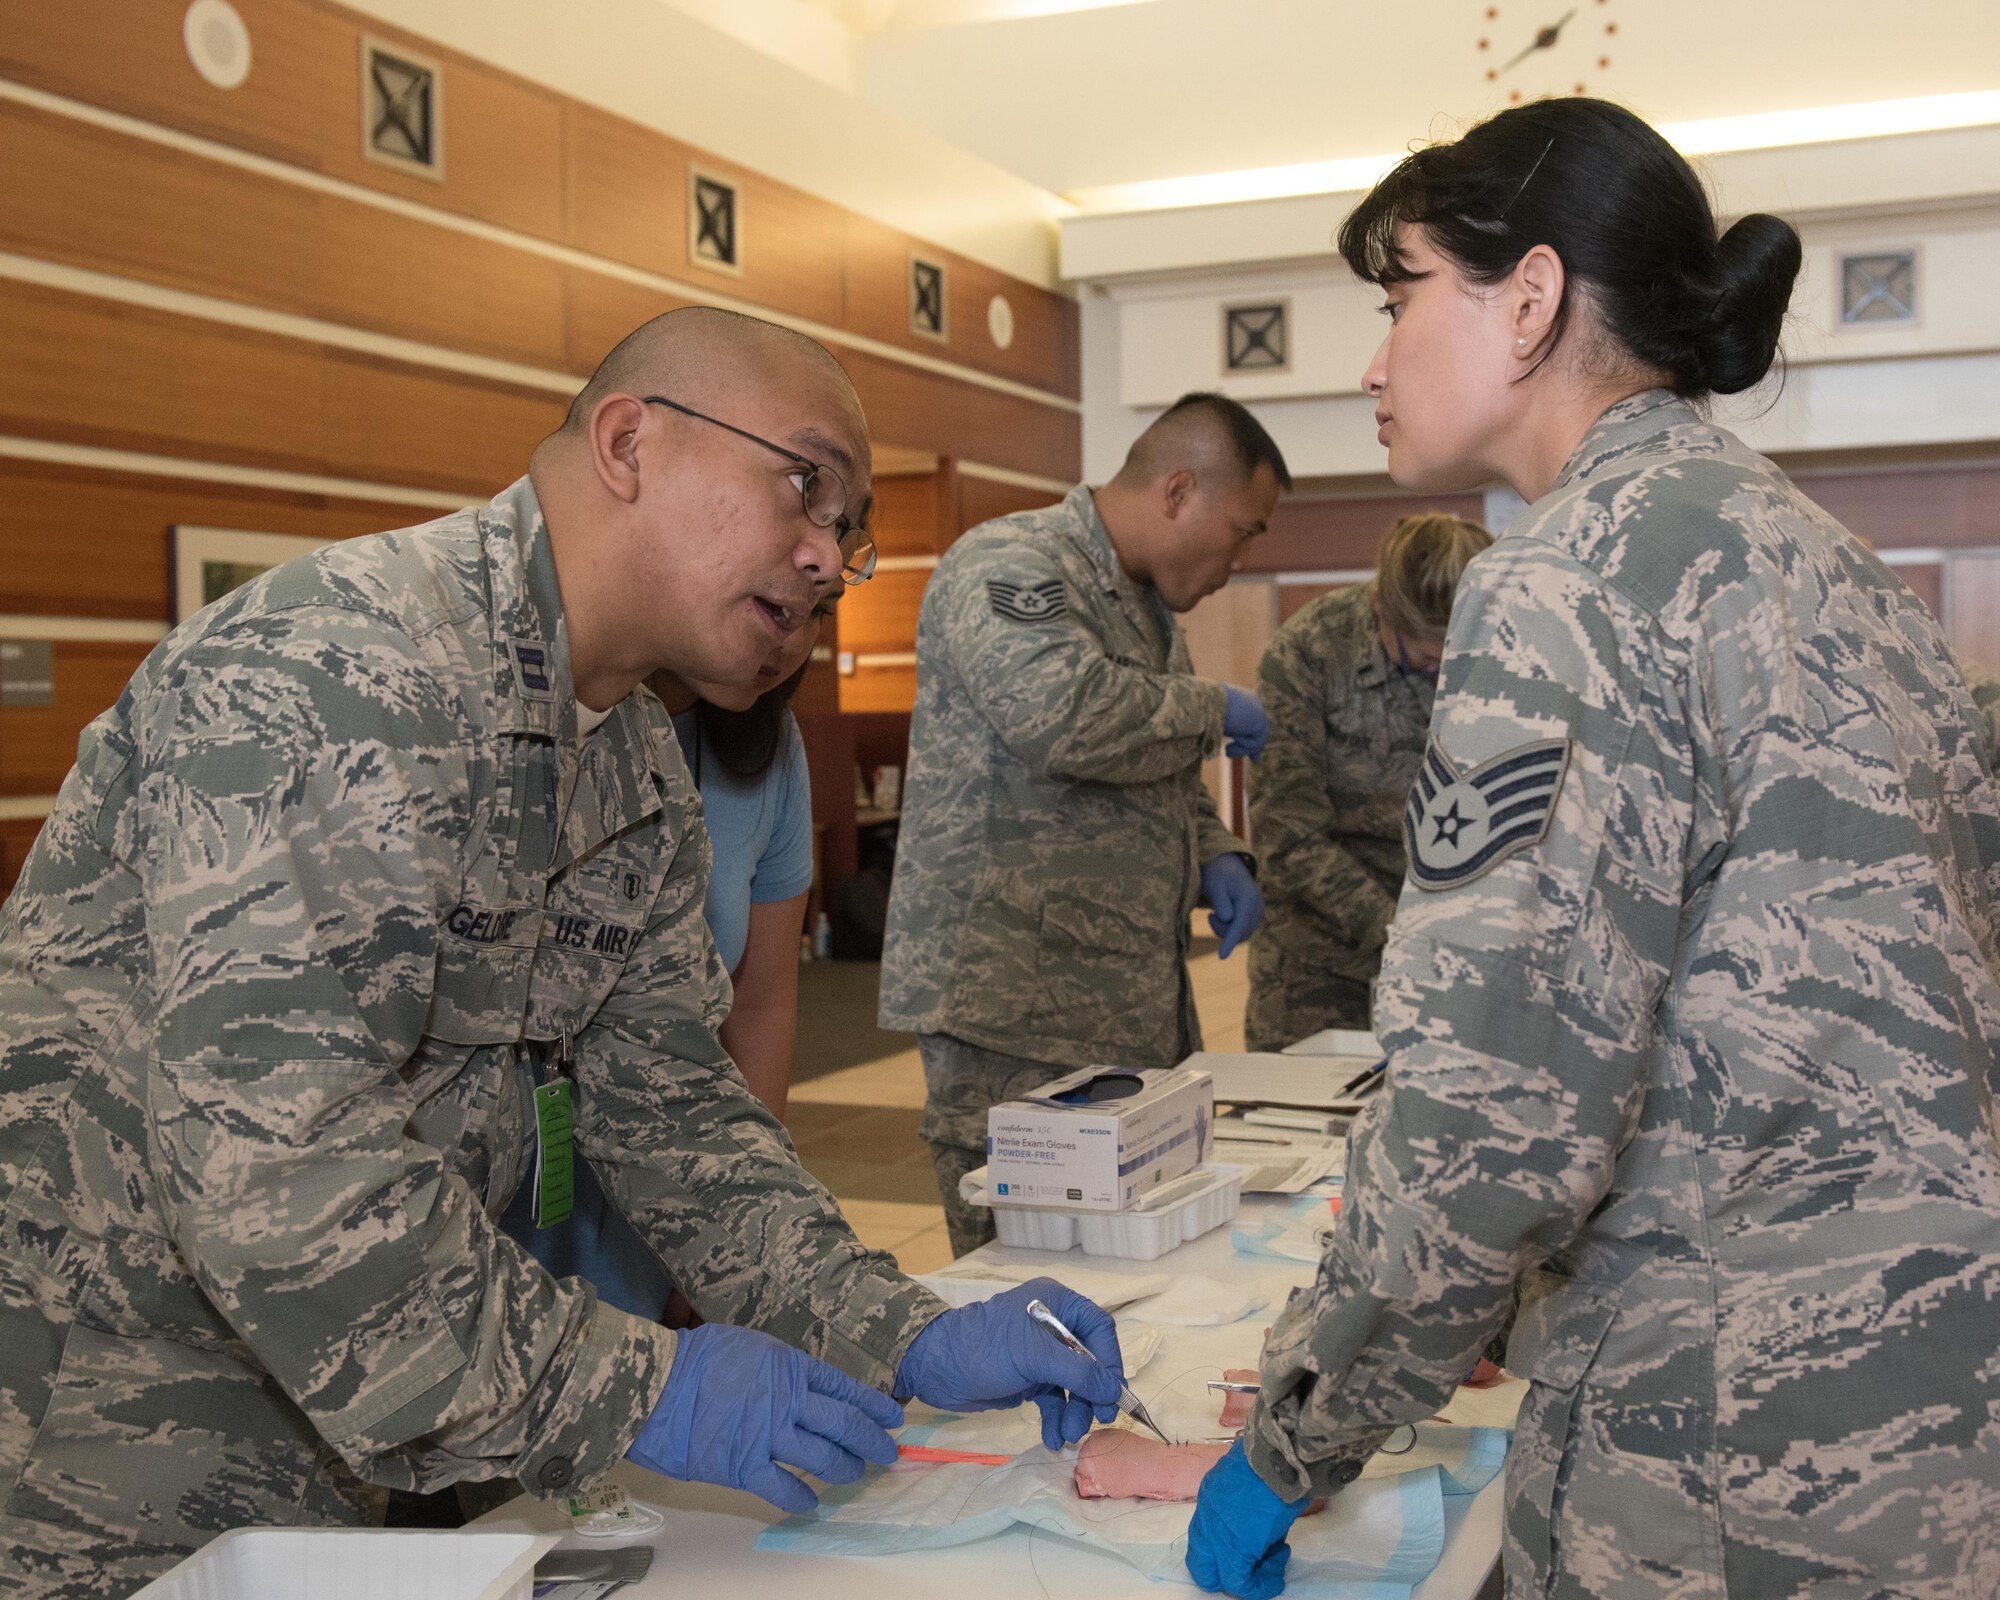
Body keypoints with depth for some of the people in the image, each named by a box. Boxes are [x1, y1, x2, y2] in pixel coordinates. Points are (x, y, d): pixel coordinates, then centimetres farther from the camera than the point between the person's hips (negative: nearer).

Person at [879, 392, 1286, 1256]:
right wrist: (1213, 708, -12)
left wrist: (1214, 856, 8)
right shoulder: (1009, 567, -11)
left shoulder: (1146, 602, 20)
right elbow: (1065, 715, -29)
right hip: (1013, 1015, -9)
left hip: (1131, 1009, 9)